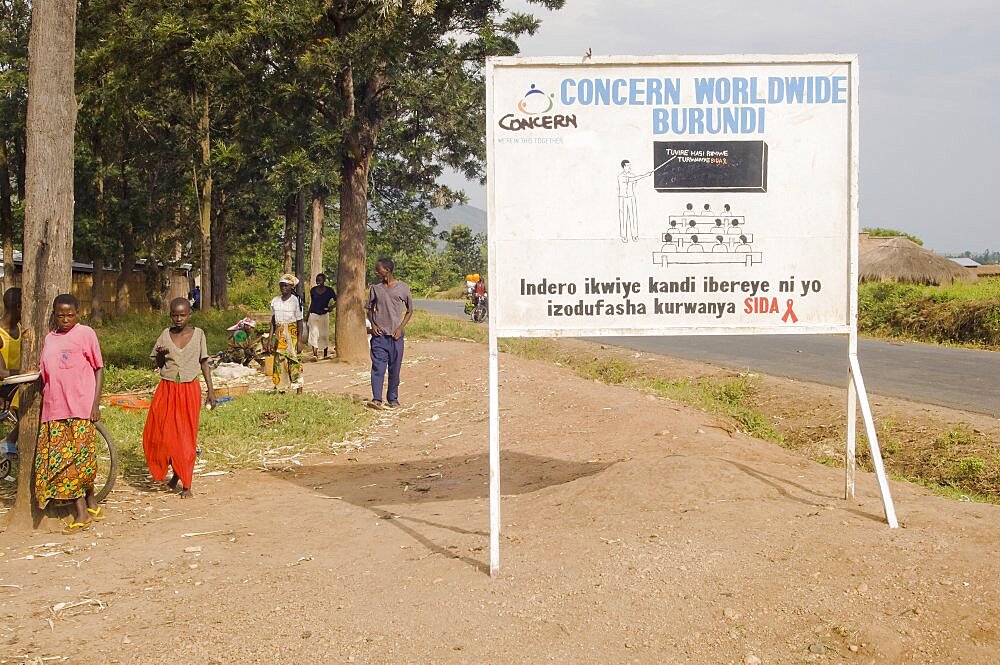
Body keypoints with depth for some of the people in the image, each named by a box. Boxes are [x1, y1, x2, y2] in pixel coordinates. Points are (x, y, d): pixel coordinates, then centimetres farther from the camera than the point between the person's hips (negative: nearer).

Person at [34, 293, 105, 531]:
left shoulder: (85, 334, -1)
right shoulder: (49, 339, 15)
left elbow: (99, 368, 0)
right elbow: (45, 375, 19)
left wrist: (96, 403, -7)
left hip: (81, 409, -5)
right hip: (54, 409, 5)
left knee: (81, 458, -4)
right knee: (57, 459, 1)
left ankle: (89, 501, 16)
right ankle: (82, 511, 5)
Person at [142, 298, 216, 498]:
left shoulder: (198, 334, 0)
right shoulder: (166, 335, 2)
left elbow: (204, 363, 6)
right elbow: (158, 365, 10)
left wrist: (210, 391, 2)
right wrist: (160, 354, -13)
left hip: (190, 390, -1)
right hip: (167, 389, 1)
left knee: (187, 436, 1)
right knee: (159, 434, -5)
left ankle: (186, 484, 10)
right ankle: (175, 472, 17)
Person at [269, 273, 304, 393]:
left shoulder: (295, 300, -7)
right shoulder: (275, 300, 7)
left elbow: (299, 322, -6)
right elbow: (273, 321, 12)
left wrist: (299, 341, -12)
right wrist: (270, 339, 7)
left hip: (292, 334, -5)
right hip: (279, 335, 5)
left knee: (294, 362, -7)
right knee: (279, 362, 3)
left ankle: (299, 391, -5)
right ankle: (281, 390, 9)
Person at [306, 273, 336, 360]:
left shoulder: (329, 290, -3)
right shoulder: (313, 290, 2)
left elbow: (337, 300, 4)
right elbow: (311, 303, 12)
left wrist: (332, 306, -15)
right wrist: (307, 315, 13)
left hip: (324, 315, -1)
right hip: (313, 314, 1)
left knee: (324, 335, 6)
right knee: (314, 333, -9)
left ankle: (325, 354, 17)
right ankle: (315, 353, -14)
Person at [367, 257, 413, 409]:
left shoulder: (402, 288, 0)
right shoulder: (375, 288, 7)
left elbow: (409, 311, 8)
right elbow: (370, 309, 18)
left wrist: (400, 328, -3)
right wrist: (373, 324, 0)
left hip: (395, 335, -1)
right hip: (379, 334, 1)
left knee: (395, 368, 6)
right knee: (378, 367, -9)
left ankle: (393, 398, 18)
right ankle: (376, 399, -16)